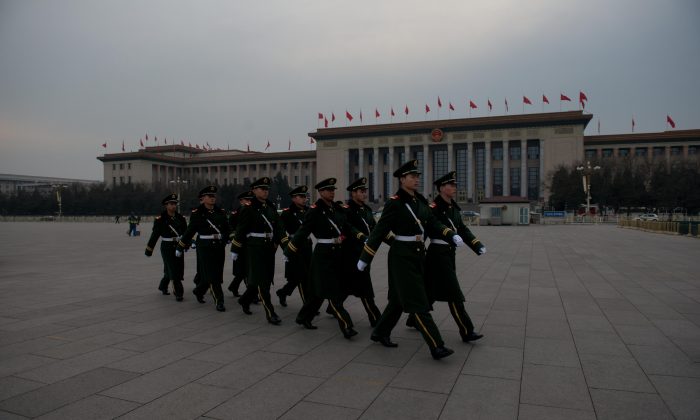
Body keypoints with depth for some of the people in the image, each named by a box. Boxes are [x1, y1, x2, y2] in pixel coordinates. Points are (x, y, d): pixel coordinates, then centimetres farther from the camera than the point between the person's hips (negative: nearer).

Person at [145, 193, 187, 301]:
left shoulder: (181, 218, 5)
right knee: (172, 270, -9)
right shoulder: (160, 219, -7)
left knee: (179, 269, 13)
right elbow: (154, 235, -4)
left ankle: (163, 286, 37)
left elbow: (185, 232, 11)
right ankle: (178, 293, -2)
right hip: (167, 247, -5)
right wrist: (149, 249, -1)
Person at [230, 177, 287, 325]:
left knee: (266, 279, 15)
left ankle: (245, 300, 38)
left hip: (269, 248, 7)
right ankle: (270, 313, 0)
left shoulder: (271, 207, 9)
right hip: (255, 248, -7)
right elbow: (240, 230, -8)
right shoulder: (248, 208, -9)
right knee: (261, 281, -5)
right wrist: (235, 250, -6)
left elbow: (279, 227, 6)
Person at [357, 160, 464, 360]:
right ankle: (436, 347, 0)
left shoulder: (421, 201, 8)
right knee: (418, 303, -5)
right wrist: (364, 259, -11)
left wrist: (452, 236, -9)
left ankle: (380, 333, 33)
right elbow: (379, 232, -14)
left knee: (399, 299, 17)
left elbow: (433, 225, 9)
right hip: (402, 256, -8)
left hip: (418, 255, 8)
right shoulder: (394, 203, -14)